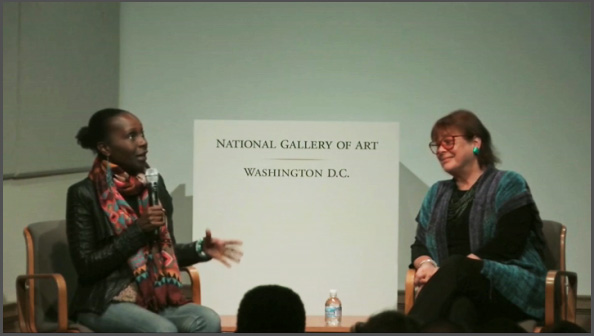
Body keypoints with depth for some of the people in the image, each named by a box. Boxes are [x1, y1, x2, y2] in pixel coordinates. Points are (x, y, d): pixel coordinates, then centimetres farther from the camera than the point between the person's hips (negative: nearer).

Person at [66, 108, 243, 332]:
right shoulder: (84, 194, -6)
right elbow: (86, 266, -11)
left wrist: (201, 249, -1)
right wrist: (138, 230, -16)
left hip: (156, 298, 6)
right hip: (106, 302, -5)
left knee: (208, 321, -24)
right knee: (163, 331, -34)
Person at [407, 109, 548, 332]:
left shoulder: (509, 185, 5)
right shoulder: (437, 194, 23)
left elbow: (506, 245, -8)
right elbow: (420, 244, 17)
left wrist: (445, 271, -17)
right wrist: (426, 264, -10)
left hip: (513, 289, -3)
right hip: (458, 289, 3)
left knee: (455, 267, -37)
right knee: (459, 307, -38)